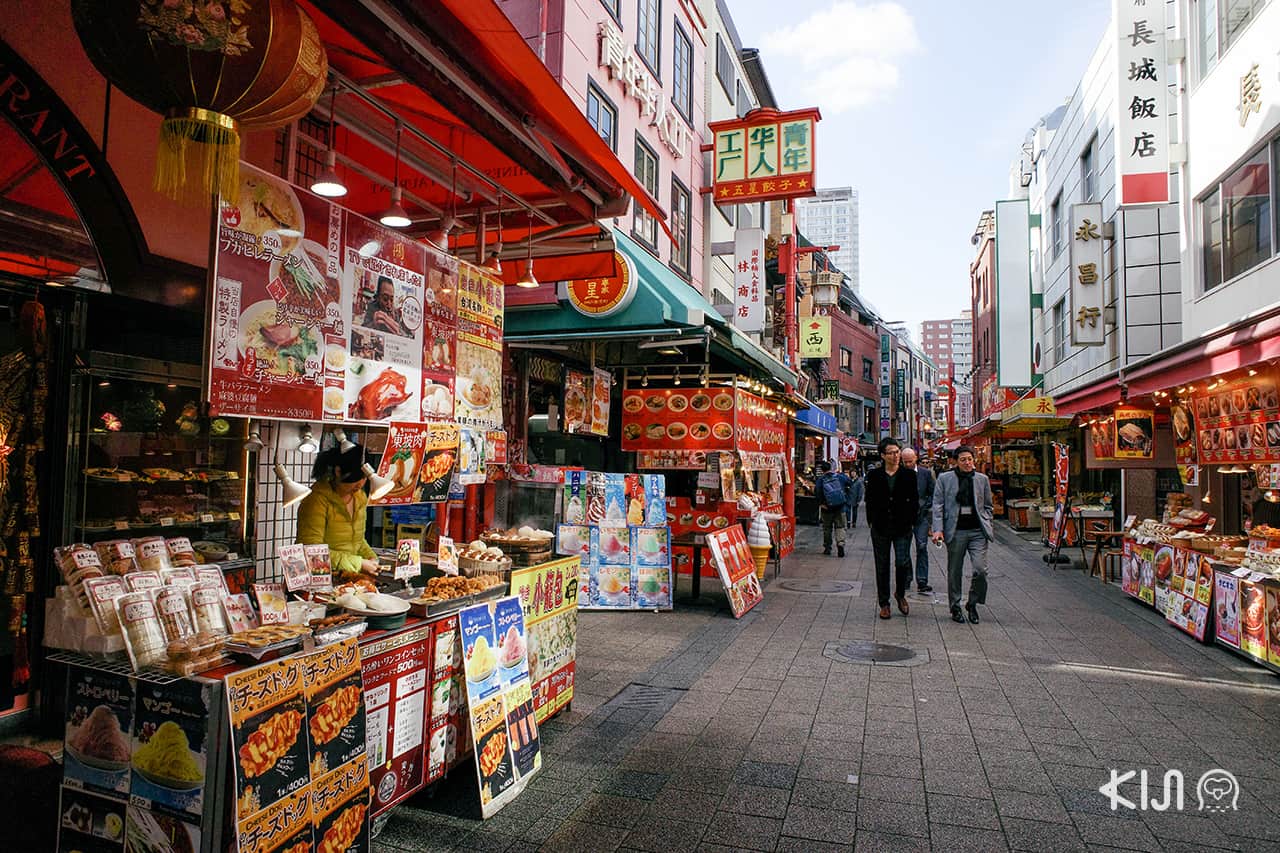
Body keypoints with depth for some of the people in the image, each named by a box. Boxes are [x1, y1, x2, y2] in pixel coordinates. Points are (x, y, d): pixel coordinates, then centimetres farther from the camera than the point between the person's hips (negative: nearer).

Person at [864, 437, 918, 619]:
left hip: (902, 528, -1)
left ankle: (900, 593, 19)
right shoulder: (873, 475, 3)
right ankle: (884, 603, 17)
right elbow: (869, 500, 7)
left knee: (902, 563, -9)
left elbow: (914, 501, 5)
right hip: (880, 528, 1)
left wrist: (911, 522, 0)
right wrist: (871, 521, 2)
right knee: (882, 566, 7)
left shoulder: (909, 475, 2)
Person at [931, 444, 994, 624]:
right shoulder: (944, 479, 3)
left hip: (977, 530, 1)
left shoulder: (982, 479, 10)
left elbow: (987, 506, 18)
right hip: (955, 531, -1)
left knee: (981, 569, -9)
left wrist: (987, 526, 5)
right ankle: (955, 608, 22)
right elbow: (938, 505, 0)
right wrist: (938, 529, -9)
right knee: (954, 572, 6)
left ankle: (972, 604, 13)